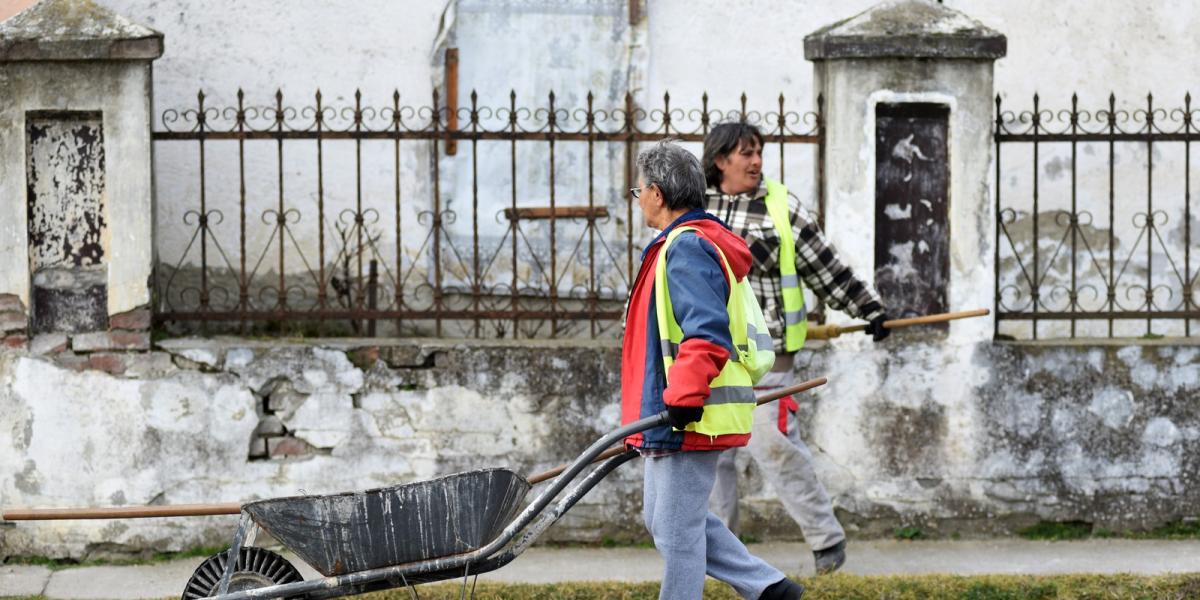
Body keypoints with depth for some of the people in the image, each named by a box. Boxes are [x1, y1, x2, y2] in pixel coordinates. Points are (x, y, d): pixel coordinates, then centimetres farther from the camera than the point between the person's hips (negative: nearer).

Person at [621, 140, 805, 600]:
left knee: (677, 528, -4)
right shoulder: (678, 246, 19)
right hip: (669, 420, 11)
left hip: (689, 420, -11)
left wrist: (685, 396, -32)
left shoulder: (687, 249, -15)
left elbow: (706, 332, -26)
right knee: (663, 519, 15)